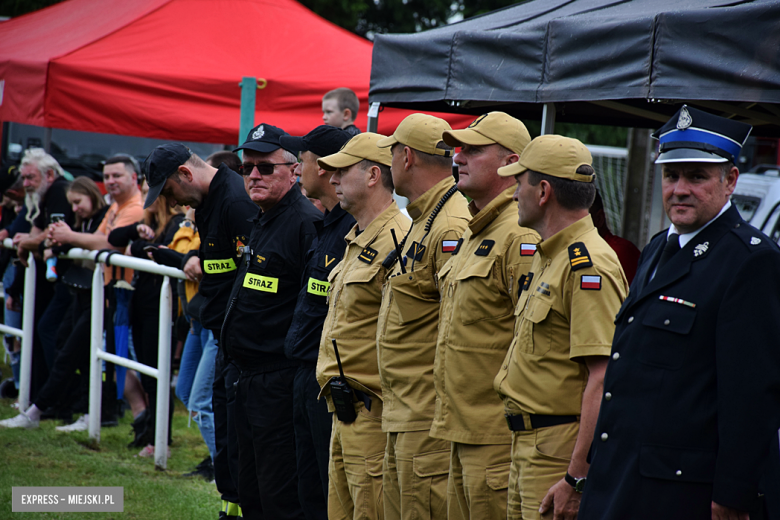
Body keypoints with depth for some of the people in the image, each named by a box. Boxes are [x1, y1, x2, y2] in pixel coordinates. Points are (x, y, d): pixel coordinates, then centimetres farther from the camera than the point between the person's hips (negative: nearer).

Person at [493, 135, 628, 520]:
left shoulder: (588, 266, -17)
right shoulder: (547, 258, 16)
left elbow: (605, 379, -23)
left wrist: (577, 478, -26)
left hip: (561, 454, -10)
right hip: (528, 445, 10)